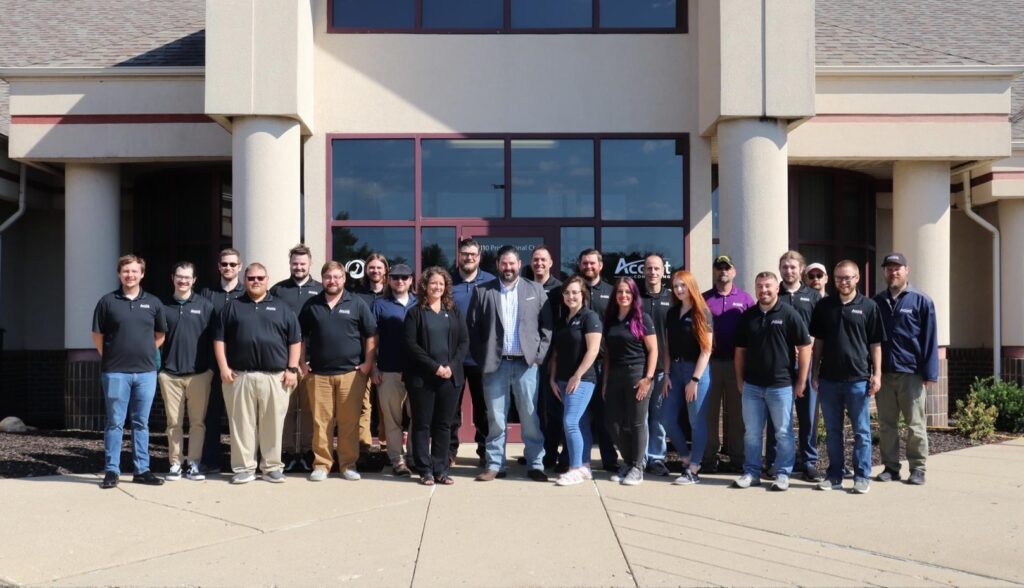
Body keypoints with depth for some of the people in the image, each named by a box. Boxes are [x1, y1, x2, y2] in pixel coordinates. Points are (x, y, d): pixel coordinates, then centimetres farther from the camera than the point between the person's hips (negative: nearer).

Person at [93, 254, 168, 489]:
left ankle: (142, 470, 15)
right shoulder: (107, 302, 0)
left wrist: (146, 353, 9)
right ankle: (111, 471, 9)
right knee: (115, 423, 2)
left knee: (141, 423, 9)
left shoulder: (153, 303, 7)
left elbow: (160, 335, 17)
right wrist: (110, 358, 5)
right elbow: (97, 335, 5)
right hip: (116, 372, -2)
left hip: (146, 372, 2)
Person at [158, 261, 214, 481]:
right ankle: (175, 463, 12)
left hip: (199, 373, -1)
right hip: (170, 374, 1)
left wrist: (212, 367, -1)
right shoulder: (163, 306, 7)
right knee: (174, 422, 5)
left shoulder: (205, 306, 4)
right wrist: (156, 366, 2)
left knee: (197, 422, 3)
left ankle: (194, 464, 10)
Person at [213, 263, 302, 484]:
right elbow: (219, 339, 8)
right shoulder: (232, 307, 11)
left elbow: (295, 341, 9)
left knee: (273, 424, 2)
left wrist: (292, 369, 0)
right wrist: (223, 367, -2)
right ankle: (244, 468, 11)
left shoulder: (282, 308, 11)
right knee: (242, 424, 2)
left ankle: (272, 467, 12)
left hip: (275, 377, 0)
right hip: (239, 376, 0)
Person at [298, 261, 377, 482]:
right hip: (319, 373, 1)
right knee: (321, 421, 2)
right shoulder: (312, 305, 9)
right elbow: (301, 336, 15)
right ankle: (321, 464, 11)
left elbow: (371, 336, 5)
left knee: (350, 422, 2)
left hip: (351, 372, -1)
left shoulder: (357, 304, 5)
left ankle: (348, 465, 12)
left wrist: (368, 363, -3)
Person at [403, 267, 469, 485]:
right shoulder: (415, 312, 2)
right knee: (422, 424, 1)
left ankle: (441, 469, 11)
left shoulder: (453, 311, 11)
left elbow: (464, 341, 7)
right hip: (422, 377, -3)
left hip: (450, 376, 3)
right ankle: (425, 470, 7)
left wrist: (452, 366, -8)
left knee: (444, 424, 5)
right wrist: (435, 366, -14)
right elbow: (411, 344, -7)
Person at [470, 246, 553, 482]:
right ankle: (495, 465, 13)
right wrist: (481, 358, -1)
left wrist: (540, 355, -2)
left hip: (526, 363, 0)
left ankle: (535, 465, 12)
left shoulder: (535, 290, 7)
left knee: (530, 417, 4)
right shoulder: (483, 291, 5)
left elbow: (547, 325, 6)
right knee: (495, 418, 5)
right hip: (495, 363, 0)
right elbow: (473, 327, 5)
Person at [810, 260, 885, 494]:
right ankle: (834, 476, 18)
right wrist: (815, 373, 8)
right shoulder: (824, 306, 8)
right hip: (829, 378, 3)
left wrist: (877, 374, -5)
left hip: (858, 379, -3)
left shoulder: (868, 307, 1)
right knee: (833, 430, 10)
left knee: (861, 431, 3)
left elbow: (876, 344, 2)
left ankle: (862, 477, 11)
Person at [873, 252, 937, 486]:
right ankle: (890, 466, 16)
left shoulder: (921, 301, -1)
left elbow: (929, 339, -4)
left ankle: (917, 468, 10)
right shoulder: (877, 302, 11)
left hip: (911, 373, -4)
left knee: (915, 425, 2)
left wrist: (929, 371, -9)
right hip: (883, 373, 4)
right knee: (886, 424, 7)